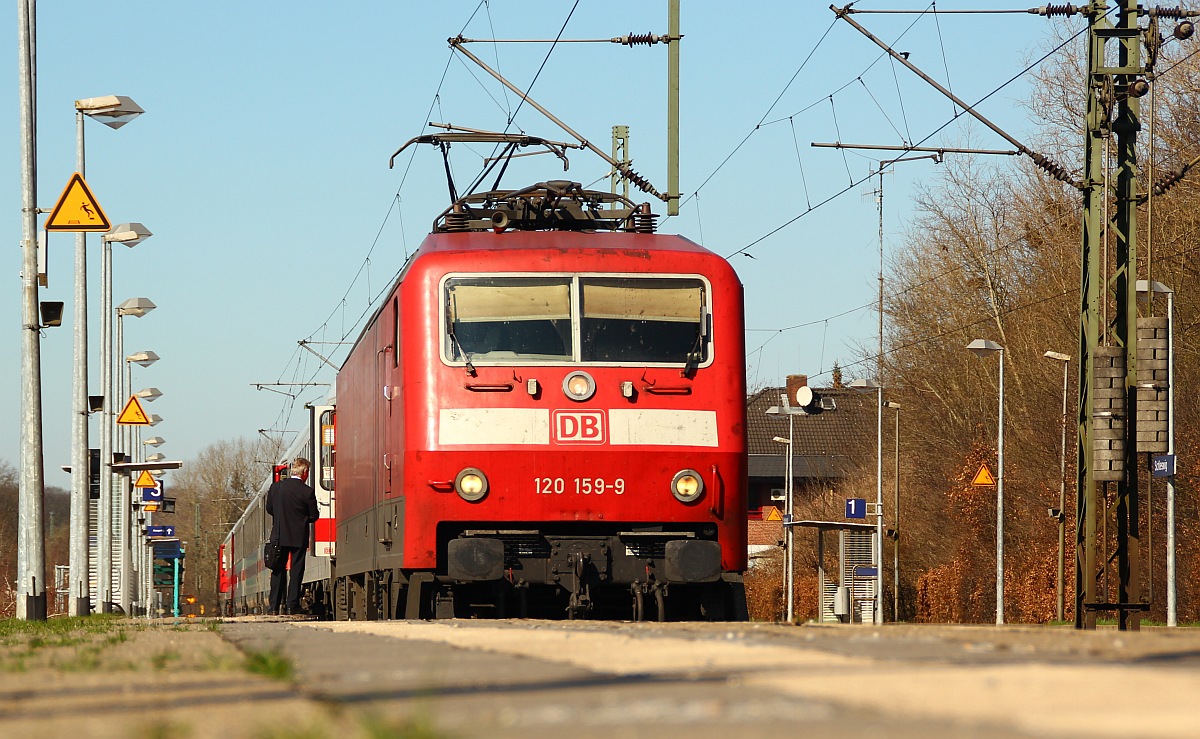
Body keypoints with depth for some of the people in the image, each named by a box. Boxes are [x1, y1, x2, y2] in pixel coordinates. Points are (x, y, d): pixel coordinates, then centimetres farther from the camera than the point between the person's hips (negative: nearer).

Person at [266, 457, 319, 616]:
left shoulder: (276, 487, -3)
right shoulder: (307, 492, -12)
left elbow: (269, 509, 8)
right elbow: (313, 516, -4)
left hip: (279, 536, 3)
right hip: (299, 537, -3)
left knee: (278, 571, 10)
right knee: (296, 571, 4)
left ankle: (274, 606, 7)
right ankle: (292, 606, 1)